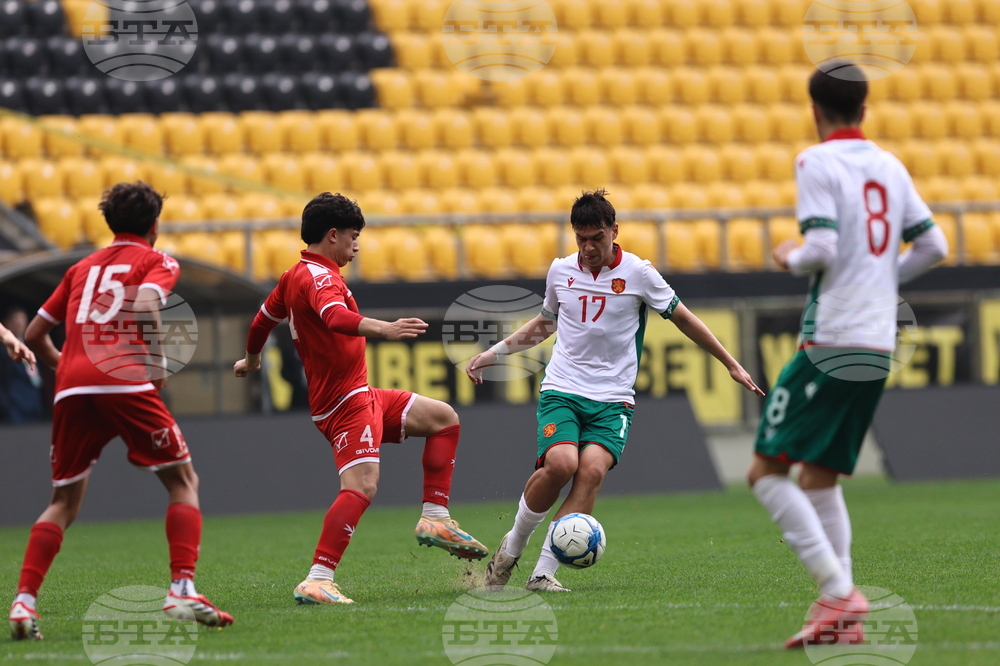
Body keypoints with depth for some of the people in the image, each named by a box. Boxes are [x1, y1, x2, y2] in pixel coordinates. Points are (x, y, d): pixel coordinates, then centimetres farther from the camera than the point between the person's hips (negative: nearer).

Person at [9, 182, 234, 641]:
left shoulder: (83, 267, 27)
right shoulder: (157, 262, 12)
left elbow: (34, 335, 27)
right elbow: (145, 306, -11)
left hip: (72, 388, 5)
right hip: (124, 383, -5)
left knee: (64, 502, 14)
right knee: (183, 481, 8)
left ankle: (24, 601, -4)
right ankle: (182, 590, -9)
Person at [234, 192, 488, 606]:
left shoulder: (294, 277, 15)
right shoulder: (318, 276, -16)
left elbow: (264, 319, 31)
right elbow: (335, 316, -38)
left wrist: (251, 359, 50)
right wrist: (383, 329, -53)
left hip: (361, 398, 11)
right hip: (346, 400, -11)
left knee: (443, 419, 18)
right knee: (361, 485, -25)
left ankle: (435, 519, 13)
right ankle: (317, 581, -31)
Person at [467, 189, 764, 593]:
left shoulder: (638, 273, 0)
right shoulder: (560, 271, 8)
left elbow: (682, 318, 10)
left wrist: (731, 365, 11)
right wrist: (493, 354, 26)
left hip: (613, 400, -1)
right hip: (561, 392, 1)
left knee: (592, 470, -26)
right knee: (561, 464, -26)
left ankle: (544, 571, -24)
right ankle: (511, 547, -5)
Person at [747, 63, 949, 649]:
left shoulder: (817, 163, -7)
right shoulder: (890, 167, 12)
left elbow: (822, 248, -17)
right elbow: (933, 247, 13)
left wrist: (791, 258, 4)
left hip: (831, 341, -7)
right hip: (879, 347, 7)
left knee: (767, 471, -3)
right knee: (819, 478, 14)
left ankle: (838, 590, -16)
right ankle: (842, 617, 6)